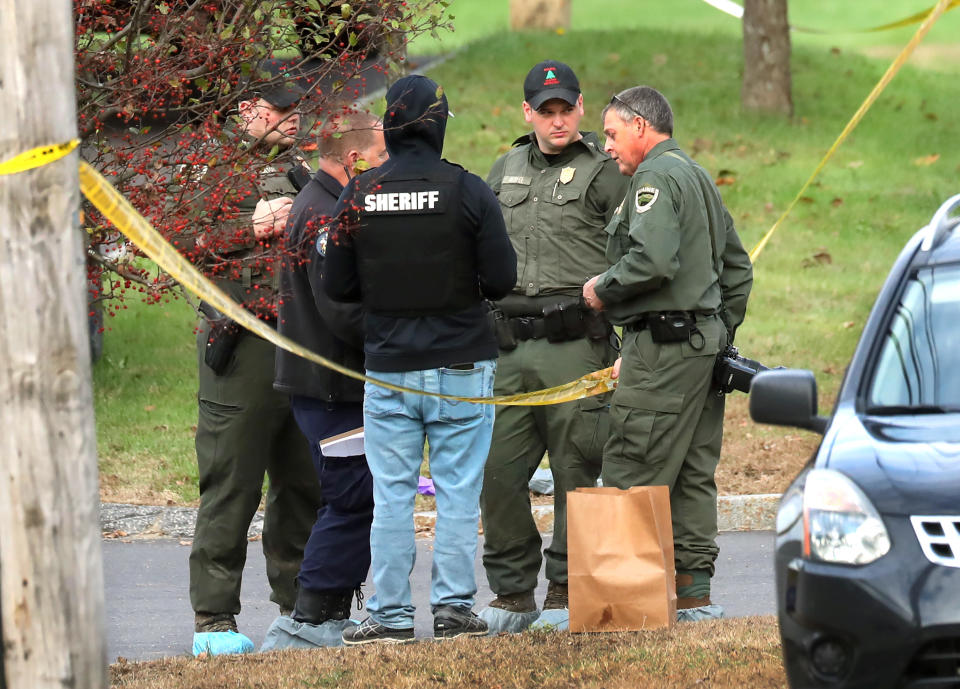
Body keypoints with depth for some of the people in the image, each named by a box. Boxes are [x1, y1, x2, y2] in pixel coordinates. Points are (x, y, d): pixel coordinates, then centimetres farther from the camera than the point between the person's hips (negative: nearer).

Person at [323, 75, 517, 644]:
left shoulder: (359, 196, -3)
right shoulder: (467, 191, -9)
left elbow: (337, 287, 2)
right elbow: (502, 280, -9)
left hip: (388, 369, 2)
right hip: (461, 366, -2)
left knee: (391, 495, 6)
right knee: (458, 491, 4)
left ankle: (391, 614, 6)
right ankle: (454, 607, 4)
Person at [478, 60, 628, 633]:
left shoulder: (604, 173, 2)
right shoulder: (505, 173, 18)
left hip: (576, 344, -5)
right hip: (510, 347, 5)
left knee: (575, 472, -2)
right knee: (498, 472, 0)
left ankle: (567, 592, 6)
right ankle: (512, 593, 10)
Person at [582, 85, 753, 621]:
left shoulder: (655, 175, -10)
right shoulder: (700, 177, 21)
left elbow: (654, 260, -25)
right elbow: (738, 269, 24)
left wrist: (603, 289, -10)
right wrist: (720, 335, 24)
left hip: (664, 342, -10)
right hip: (707, 341, 10)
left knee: (631, 476, -9)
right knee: (694, 475, 10)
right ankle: (694, 592, 10)